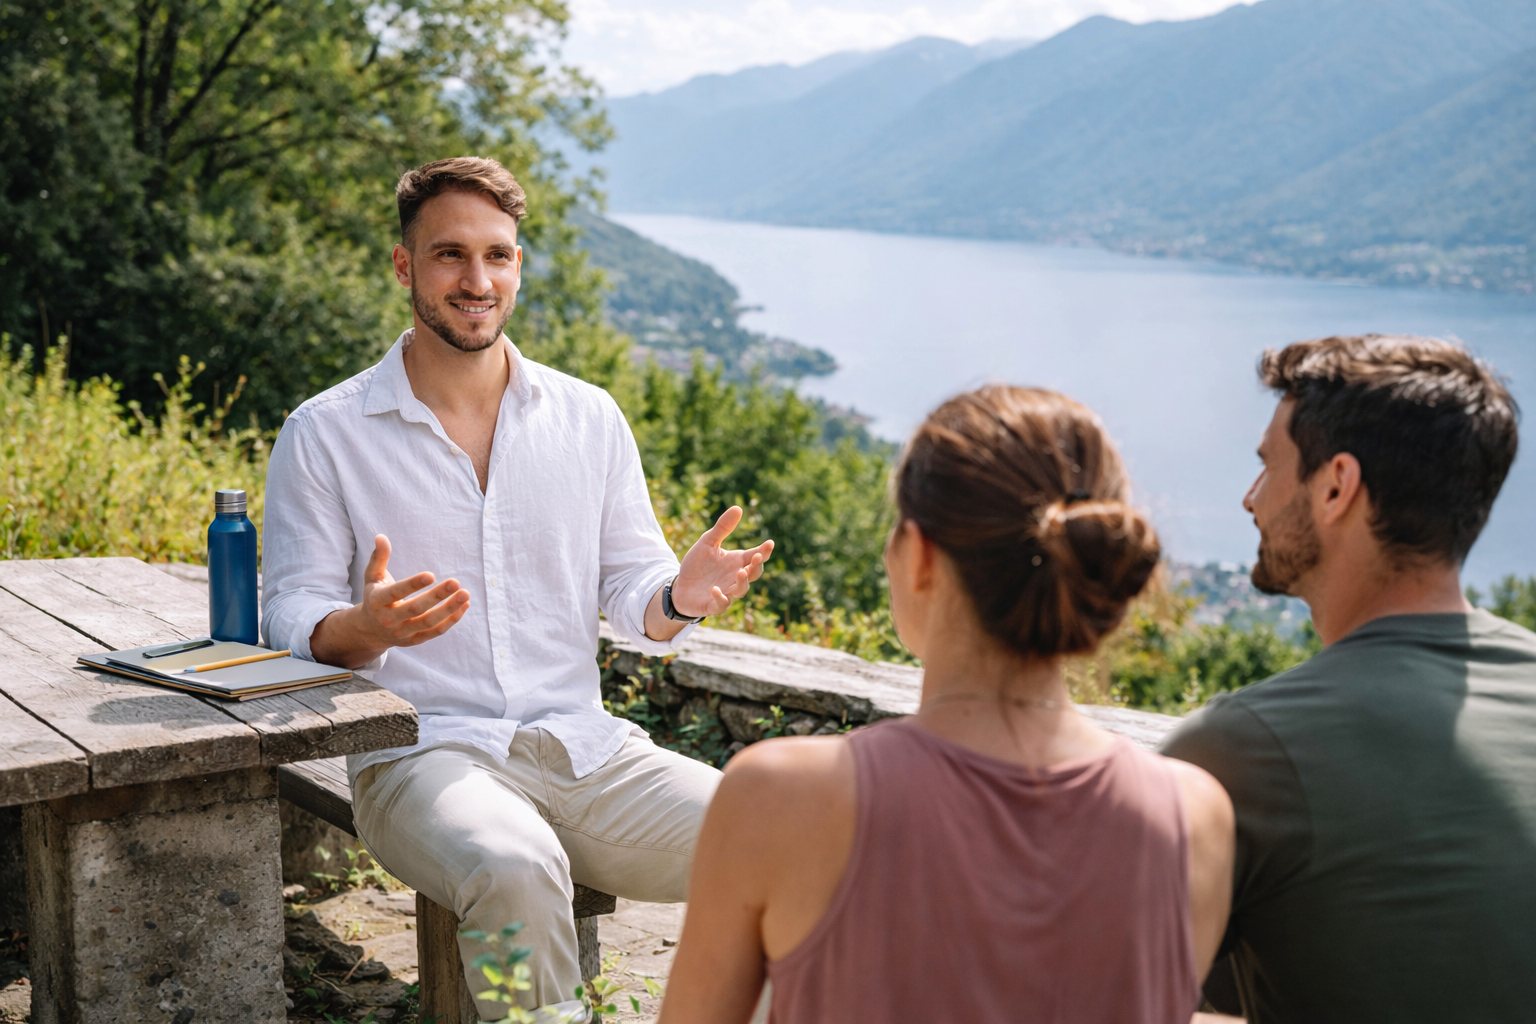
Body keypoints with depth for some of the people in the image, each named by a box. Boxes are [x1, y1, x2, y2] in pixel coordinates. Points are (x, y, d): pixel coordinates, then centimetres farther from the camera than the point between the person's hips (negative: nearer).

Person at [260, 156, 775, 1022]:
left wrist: (679, 599, -12)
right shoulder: (325, 434, 3)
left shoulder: (588, 417, 12)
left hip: (585, 746, 3)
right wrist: (369, 627, -22)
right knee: (518, 869, -37)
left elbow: (631, 590, 12)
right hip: (425, 749, -3)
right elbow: (293, 617, 1)